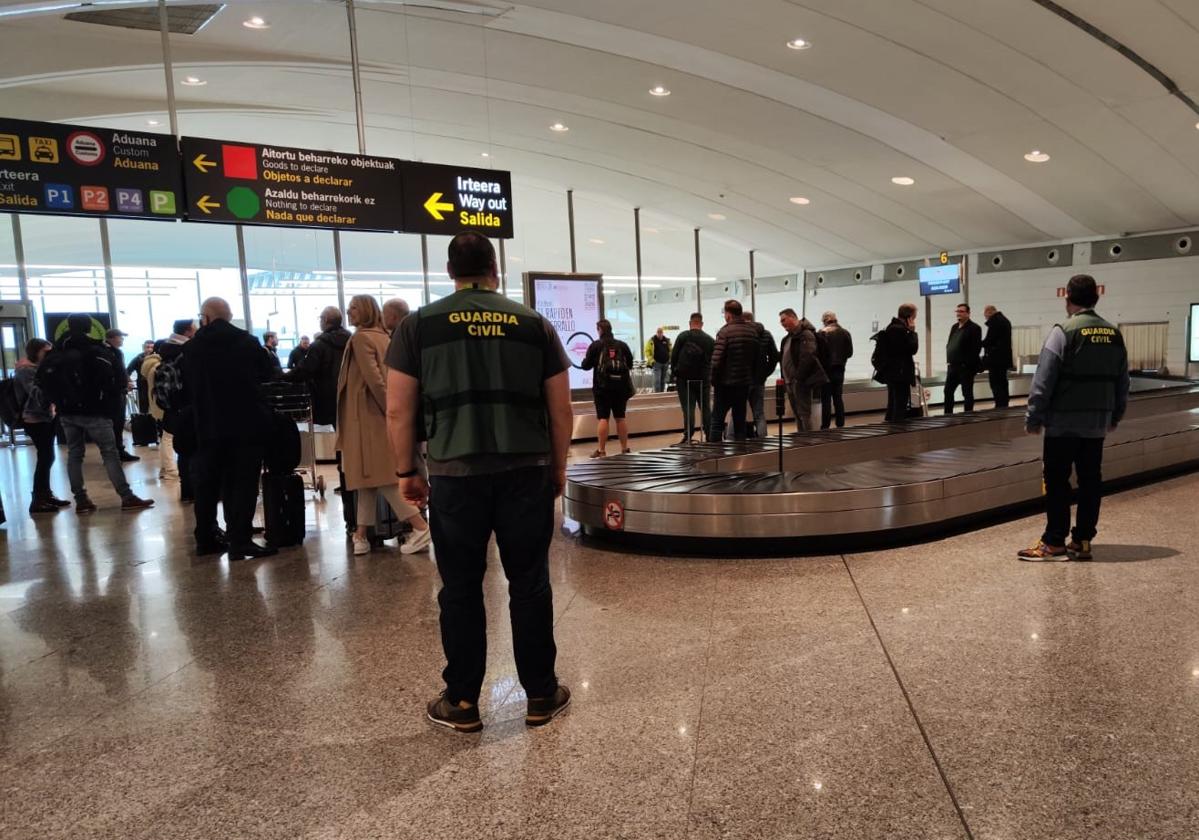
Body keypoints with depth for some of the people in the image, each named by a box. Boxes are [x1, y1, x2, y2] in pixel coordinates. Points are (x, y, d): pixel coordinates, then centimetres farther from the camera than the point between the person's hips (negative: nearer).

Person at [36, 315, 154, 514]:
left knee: (74, 454, 11)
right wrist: (113, 397, 0)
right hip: (94, 411, -5)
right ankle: (127, 498, -6)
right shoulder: (99, 350, -8)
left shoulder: (57, 352, 8)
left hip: (67, 412, 5)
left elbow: (41, 378, 7)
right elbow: (119, 375, -15)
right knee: (110, 453, -3)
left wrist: (57, 399, 12)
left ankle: (81, 500, 9)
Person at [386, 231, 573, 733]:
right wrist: (558, 468, 18)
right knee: (529, 584, 10)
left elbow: (398, 410, 1)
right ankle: (540, 695, 20)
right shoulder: (534, 324, 7)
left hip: (455, 474, -1)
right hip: (527, 472, 1)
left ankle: (462, 702, 20)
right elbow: (561, 410, 7)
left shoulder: (419, 325, 4)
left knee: (460, 589, 10)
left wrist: (406, 471, 12)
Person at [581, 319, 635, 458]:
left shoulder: (596, 345, -5)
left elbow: (586, 366, -4)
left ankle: (601, 450, -3)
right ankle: (625, 448, 15)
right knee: (620, 417, 11)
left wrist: (584, 360, 17)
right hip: (621, 386, 3)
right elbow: (630, 364, 11)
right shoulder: (622, 345, 5)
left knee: (602, 418, -2)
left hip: (602, 386, -3)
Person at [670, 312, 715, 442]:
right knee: (706, 408, 8)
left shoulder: (683, 336, -2)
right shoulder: (710, 340, 5)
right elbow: (713, 360, 5)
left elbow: (673, 356, -3)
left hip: (684, 378, -2)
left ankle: (688, 437, -6)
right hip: (703, 379, 2)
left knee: (688, 408, -3)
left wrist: (674, 373, 7)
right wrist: (708, 375, 13)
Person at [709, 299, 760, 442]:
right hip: (745, 383, 6)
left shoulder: (725, 332, -14)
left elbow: (716, 360, -17)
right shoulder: (753, 331, 6)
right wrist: (750, 376, 13)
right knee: (740, 421, 12)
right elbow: (757, 356, 10)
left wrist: (714, 381, -6)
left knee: (717, 420, 0)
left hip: (726, 383, -6)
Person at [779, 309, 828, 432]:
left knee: (804, 414, -10)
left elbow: (807, 358, -22)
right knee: (797, 414, 14)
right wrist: (785, 378, 13)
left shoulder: (806, 334, -13)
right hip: (791, 382, 10)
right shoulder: (790, 336, 18)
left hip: (801, 382, -10)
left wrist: (798, 377, -20)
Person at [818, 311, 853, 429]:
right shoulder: (845, 333, 3)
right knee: (838, 398, 12)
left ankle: (825, 427, -1)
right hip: (840, 370, 5)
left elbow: (819, 353, -15)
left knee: (826, 399, -1)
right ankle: (840, 425, 14)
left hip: (826, 370, -5)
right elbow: (849, 352, 6)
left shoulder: (821, 334, -14)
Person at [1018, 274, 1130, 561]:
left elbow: (1043, 381, -14)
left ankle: (1054, 543, 3)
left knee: (1057, 481, 0)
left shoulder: (1064, 332, -11)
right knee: (1090, 480, 10)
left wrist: (1034, 418, -9)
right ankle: (1082, 541, 15)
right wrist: (1115, 415, 23)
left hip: (1063, 421, -6)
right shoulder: (1114, 334, 8)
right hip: (1097, 422, 6)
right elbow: (1122, 382, 13)